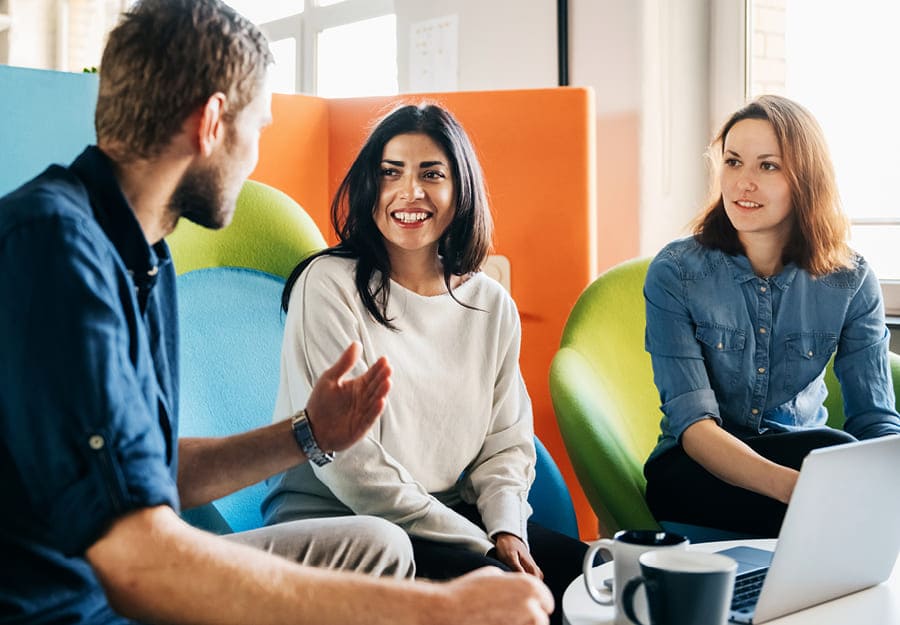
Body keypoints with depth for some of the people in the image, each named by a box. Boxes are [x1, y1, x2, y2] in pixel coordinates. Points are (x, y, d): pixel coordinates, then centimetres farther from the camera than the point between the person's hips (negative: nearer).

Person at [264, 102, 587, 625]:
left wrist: (506, 529, -11)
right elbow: (346, 460, -15)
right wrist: (481, 546, -16)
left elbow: (507, 443, 11)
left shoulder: (493, 305, 9)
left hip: (451, 518, 6)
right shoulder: (330, 285, -9)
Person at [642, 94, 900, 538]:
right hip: (693, 474, -3)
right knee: (838, 456, -32)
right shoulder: (674, 273, -11)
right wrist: (791, 485, -39)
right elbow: (692, 424, -19)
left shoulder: (851, 282, -2)